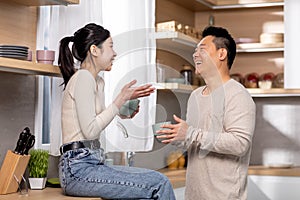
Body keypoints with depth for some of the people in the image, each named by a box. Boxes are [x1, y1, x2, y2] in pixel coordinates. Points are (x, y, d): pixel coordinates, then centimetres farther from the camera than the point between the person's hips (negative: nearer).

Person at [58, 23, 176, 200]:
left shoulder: (98, 82, 19)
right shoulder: (83, 78, -10)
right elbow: (89, 130, -17)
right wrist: (121, 100, -12)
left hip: (91, 163, 9)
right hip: (79, 167, -9)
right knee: (159, 184, -16)